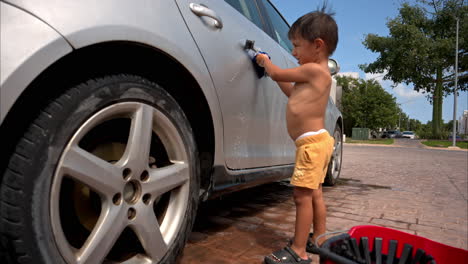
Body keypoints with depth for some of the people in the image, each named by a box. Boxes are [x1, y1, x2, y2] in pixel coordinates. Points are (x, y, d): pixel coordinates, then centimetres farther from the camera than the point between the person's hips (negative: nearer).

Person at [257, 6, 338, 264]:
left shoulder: (313, 70, -13)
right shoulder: (318, 74, 17)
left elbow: (276, 74, -6)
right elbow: (293, 93, 29)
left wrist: (264, 60, 15)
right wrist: (271, 67, 24)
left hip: (311, 142, -10)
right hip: (316, 140, 10)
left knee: (302, 195, -7)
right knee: (314, 194, 16)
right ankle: (318, 240, 28)